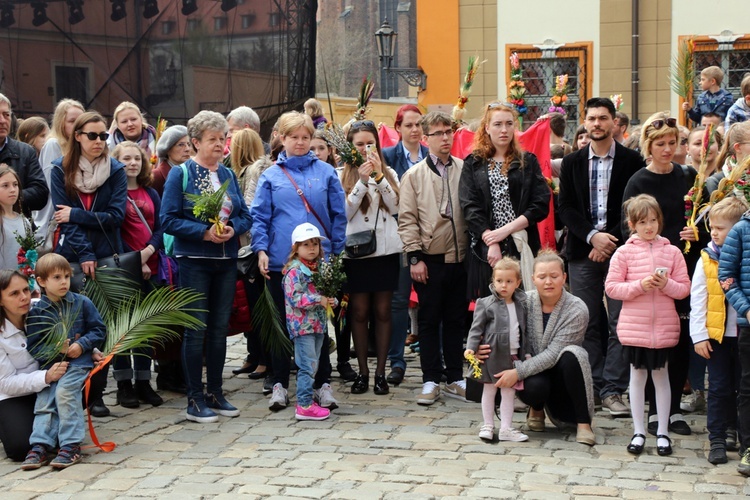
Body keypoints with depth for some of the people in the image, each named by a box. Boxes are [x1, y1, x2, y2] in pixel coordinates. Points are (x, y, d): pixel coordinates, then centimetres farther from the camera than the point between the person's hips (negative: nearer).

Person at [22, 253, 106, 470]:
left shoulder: (82, 303, 3)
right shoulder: (36, 312, 3)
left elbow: (99, 330, 5)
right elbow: (35, 347, 0)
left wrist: (81, 344, -12)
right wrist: (57, 350, -17)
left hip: (78, 361, -3)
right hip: (49, 365, 3)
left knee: (64, 392, -25)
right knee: (43, 401, -11)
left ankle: (71, 445, -22)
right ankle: (40, 447, -12)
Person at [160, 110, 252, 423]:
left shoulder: (228, 175, 11)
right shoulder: (181, 174, -4)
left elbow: (245, 215, 11)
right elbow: (168, 219, -11)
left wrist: (232, 228, -11)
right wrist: (205, 232, -19)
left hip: (226, 260, 5)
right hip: (194, 260, -5)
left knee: (220, 327, 10)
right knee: (196, 329, -2)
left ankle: (215, 393, 21)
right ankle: (195, 400, 5)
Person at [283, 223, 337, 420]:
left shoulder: (319, 269, 13)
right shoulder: (294, 271, -12)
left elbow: (325, 292, 22)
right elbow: (294, 298, -20)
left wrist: (331, 300, 0)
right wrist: (319, 300, -23)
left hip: (318, 324, 8)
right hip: (302, 325, -8)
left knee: (312, 365, 13)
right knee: (308, 365, -9)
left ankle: (306, 400, 22)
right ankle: (304, 406, -5)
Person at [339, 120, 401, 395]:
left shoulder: (389, 173, 9)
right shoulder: (342, 175, 3)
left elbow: (394, 206, -6)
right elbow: (346, 212, -7)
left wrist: (379, 176, -15)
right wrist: (362, 181, -15)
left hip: (386, 250, 1)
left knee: (382, 311, 4)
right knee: (360, 312, 2)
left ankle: (380, 372, 10)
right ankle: (362, 371, 11)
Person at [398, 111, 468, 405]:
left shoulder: (465, 170, 5)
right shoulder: (414, 175, 1)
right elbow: (407, 219, -2)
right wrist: (415, 257, -8)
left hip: (459, 257, 2)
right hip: (429, 259, -2)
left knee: (455, 319, 10)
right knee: (429, 320, 5)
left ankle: (454, 379, 18)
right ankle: (431, 381, 12)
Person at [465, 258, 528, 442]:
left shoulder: (521, 304, 7)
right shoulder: (485, 304, -5)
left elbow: (524, 330, 13)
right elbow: (476, 328, -6)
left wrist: (526, 352, 9)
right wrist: (471, 347, -17)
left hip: (514, 355, 4)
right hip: (493, 355, -3)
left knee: (509, 391, 7)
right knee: (489, 390, 8)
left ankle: (506, 428, 12)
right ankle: (488, 425, 17)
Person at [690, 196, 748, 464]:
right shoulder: (707, 259, -1)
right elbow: (697, 298, -1)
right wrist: (699, 335, -4)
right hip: (717, 335, 0)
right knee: (719, 388, 4)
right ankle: (717, 439, 10)